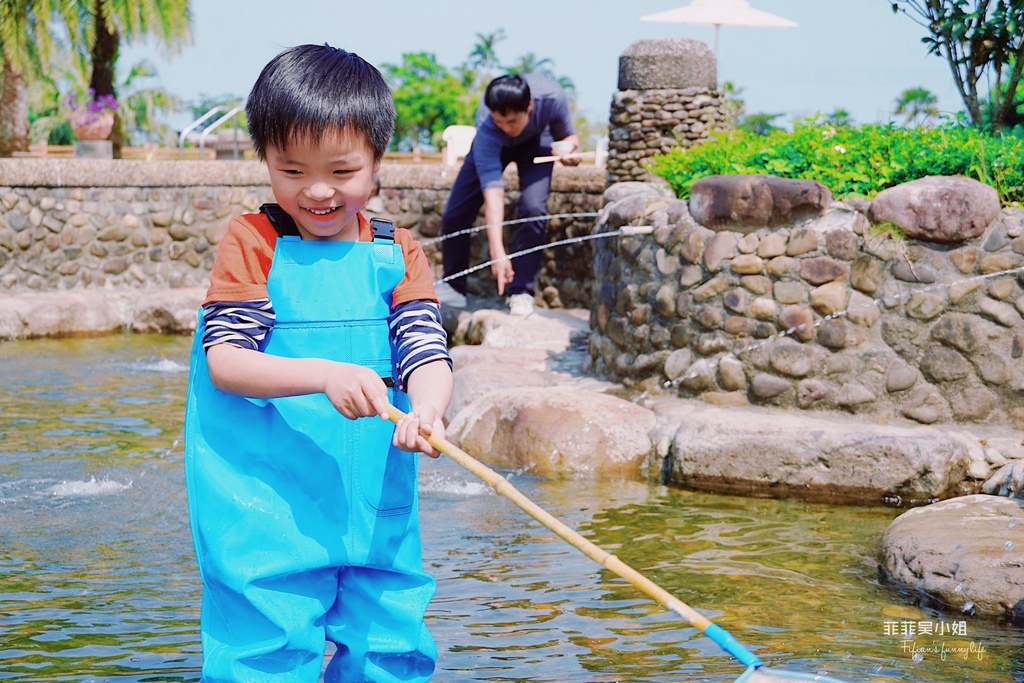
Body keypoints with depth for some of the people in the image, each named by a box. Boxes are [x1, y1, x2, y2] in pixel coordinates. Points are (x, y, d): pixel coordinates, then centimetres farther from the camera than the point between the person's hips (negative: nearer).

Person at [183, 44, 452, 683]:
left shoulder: (397, 254, 7)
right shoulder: (253, 242, -2)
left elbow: (425, 351, -3)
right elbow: (223, 359, -11)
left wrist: (426, 410, -27)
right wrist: (324, 375, -26)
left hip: (375, 505, 3)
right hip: (266, 505, -3)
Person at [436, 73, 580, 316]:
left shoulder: (552, 97, -37)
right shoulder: (486, 129, -41)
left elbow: (567, 135, -15)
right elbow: (492, 191, -46)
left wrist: (569, 148, -41)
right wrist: (497, 252, -52)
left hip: (536, 142, 0)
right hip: (494, 147, 0)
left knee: (533, 209, -22)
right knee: (455, 213, -7)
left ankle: (521, 292, -12)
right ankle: (453, 288, 13)